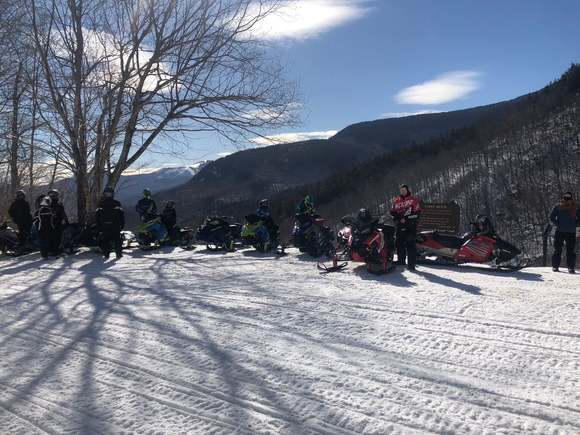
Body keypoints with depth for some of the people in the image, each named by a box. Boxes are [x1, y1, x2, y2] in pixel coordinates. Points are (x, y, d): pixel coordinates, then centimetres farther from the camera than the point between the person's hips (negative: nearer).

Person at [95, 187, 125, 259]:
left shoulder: (101, 204, 0)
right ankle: (119, 253, 8)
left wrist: (98, 226, 7)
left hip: (104, 226, 1)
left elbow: (96, 216, 1)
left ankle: (106, 254, 5)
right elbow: (122, 215, -2)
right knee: (117, 239, 9)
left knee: (105, 240, 9)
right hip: (115, 226, 0)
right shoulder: (117, 204, -2)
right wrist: (122, 225, 4)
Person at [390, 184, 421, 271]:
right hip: (399, 226, 5)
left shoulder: (413, 200, 0)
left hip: (410, 225, -5)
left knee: (410, 244, -10)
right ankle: (401, 260, 27)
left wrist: (407, 219, -13)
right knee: (399, 244, 11)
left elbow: (417, 212, -4)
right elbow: (392, 212, 14)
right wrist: (398, 218, -4)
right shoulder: (396, 201, 13)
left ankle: (411, 264, -10)